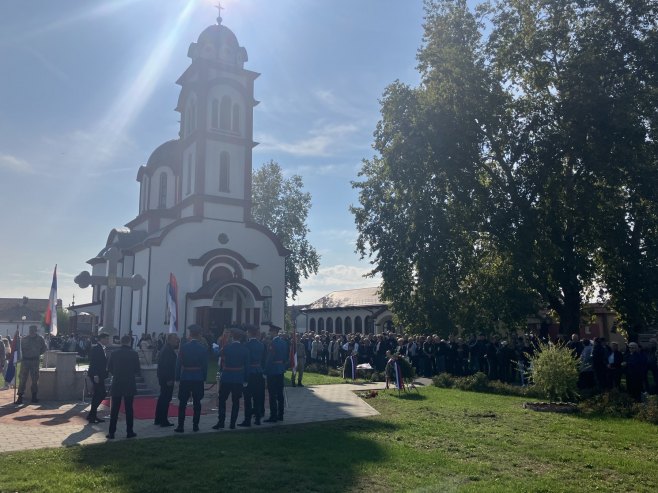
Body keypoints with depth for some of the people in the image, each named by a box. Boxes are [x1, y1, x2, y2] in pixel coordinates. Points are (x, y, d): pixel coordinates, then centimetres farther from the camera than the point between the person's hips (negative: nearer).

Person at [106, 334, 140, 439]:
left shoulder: (114, 353, -2)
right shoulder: (134, 354, -7)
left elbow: (109, 368, 3)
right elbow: (137, 370, -5)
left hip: (116, 384, 1)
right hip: (129, 384, -1)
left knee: (114, 409, 8)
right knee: (129, 409, 7)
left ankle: (111, 432, 9)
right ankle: (129, 432, 11)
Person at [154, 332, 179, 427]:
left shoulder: (167, 348, 12)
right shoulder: (167, 350, -19)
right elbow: (166, 365, -24)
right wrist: (169, 379, -24)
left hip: (163, 377, 11)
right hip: (167, 378, -11)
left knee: (163, 398, 17)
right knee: (166, 399, -4)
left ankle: (158, 419, 26)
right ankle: (164, 421, 2)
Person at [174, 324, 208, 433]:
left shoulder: (184, 347, -7)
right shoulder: (203, 348, -3)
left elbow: (179, 364, -5)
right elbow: (205, 365, 0)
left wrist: (177, 377, 2)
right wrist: (204, 377, 8)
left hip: (185, 378, -1)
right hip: (198, 378, 2)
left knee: (182, 403, 5)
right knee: (197, 403, 9)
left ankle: (180, 426, 4)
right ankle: (195, 426, 12)